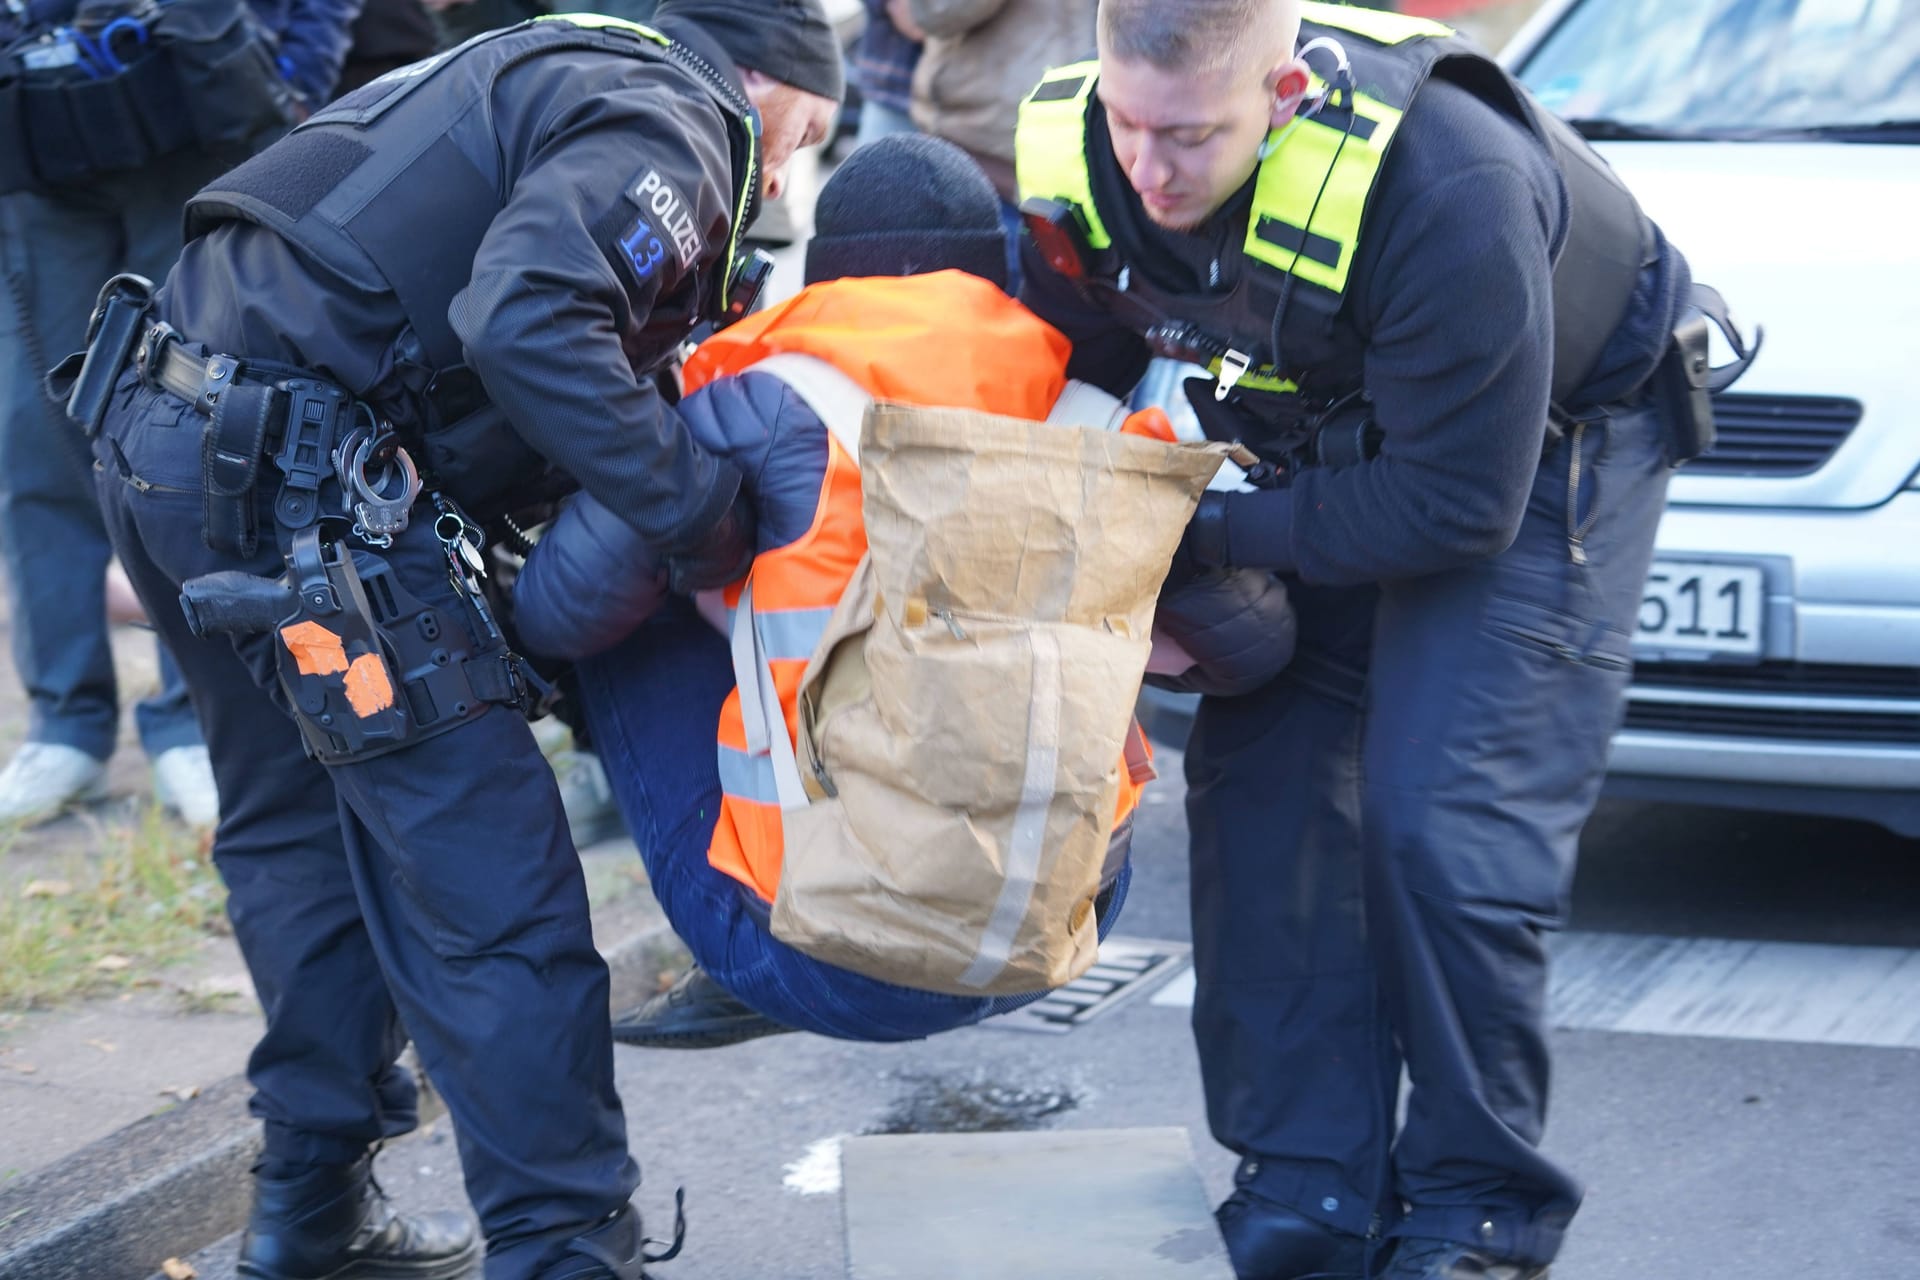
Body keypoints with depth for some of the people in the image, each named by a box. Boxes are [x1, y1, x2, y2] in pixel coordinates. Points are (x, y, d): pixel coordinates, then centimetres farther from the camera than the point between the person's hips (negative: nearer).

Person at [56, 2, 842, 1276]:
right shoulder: (665, 125, -5)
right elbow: (525, 321, -23)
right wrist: (699, 505, -17)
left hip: (166, 426, 10)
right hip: (293, 466, -10)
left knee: (299, 828, 22)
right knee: (489, 875, -5)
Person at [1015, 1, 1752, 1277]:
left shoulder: (1445, 182, -40)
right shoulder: (1070, 161, -21)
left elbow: (1455, 502, -32)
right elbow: (1069, 390, -1)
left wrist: (1202, 536, -26)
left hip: (1548, 442, -6)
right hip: (1329, 443, 6)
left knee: (1446, 823, -16)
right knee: (1259, 787, -2)